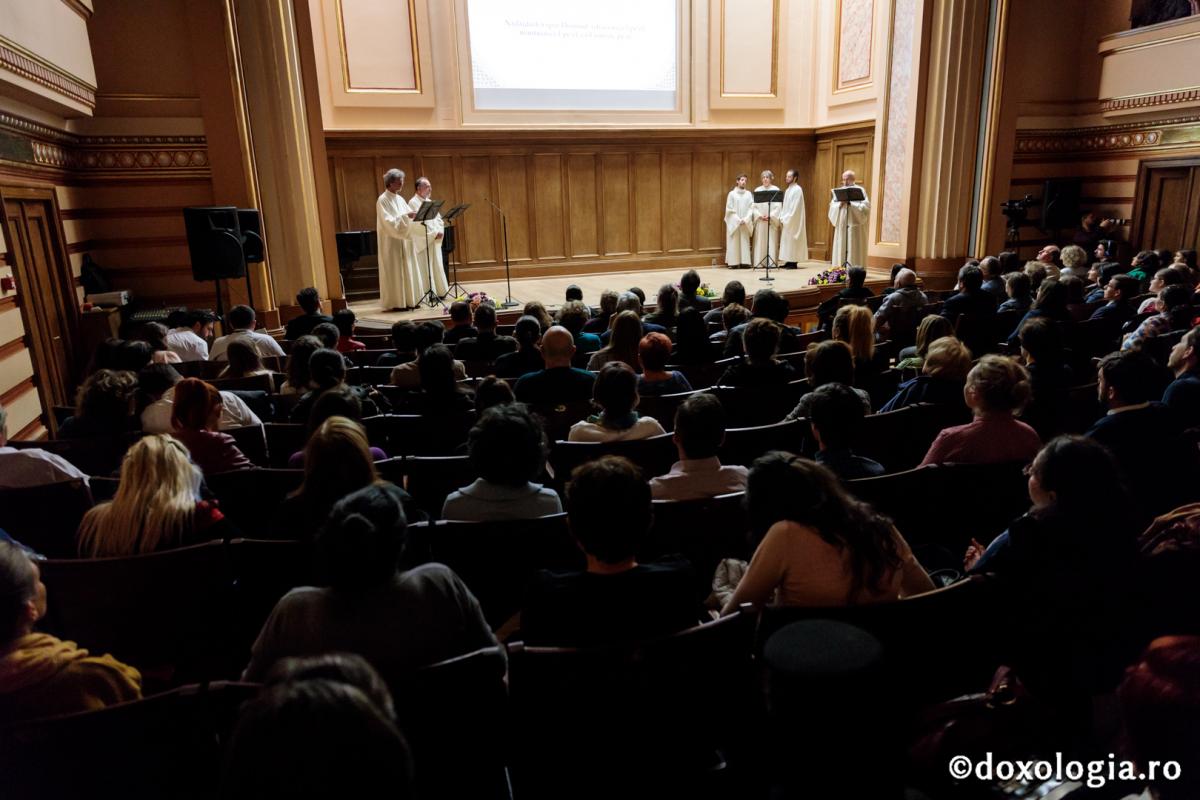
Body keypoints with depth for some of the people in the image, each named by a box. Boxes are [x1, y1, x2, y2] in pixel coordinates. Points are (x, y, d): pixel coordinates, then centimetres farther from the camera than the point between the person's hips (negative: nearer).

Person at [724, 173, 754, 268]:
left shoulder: (749, 194, 6)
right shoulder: (732, 194, -2)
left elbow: (751, 208, 3)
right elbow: (729, 209, -5)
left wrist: (745, 219, -11)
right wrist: (738, 220, -11)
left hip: (745, 223, 3)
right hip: (734, 222, -3)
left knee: (745, 242, 2)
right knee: (734, 242, -3)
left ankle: (744, 262, 3)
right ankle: (733, 263, -2)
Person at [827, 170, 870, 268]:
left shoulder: (860, 190, 1)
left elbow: (865, 206, -9)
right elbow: (832, 207, 5)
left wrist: (851, 203, -16)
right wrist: (840, 204, -14)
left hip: (855, 225, -4)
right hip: (841, 225, 4)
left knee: (854, 250, -5)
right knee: (841, 249, 2)